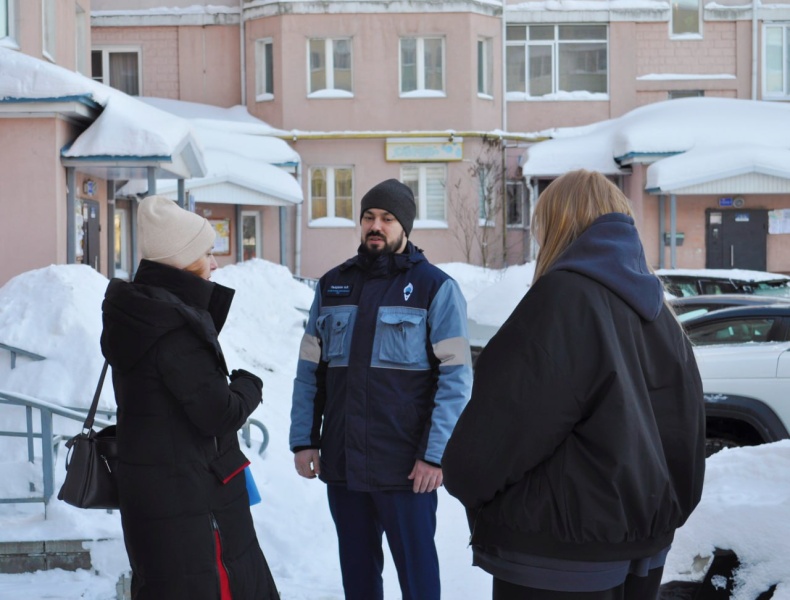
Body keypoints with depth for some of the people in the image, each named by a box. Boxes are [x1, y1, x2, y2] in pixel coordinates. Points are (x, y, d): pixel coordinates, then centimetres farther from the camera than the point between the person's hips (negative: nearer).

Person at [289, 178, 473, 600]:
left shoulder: (436, 288, -4)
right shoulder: (332, 286, 10)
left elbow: (455, 378, -9)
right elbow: (309, 370, 11)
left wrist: (435, 454, -15)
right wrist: (303, 439, 3)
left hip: (406, 464, -4)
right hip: (340, 461, 4)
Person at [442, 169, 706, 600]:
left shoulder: (564, 297, -17)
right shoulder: (657, 311, 9)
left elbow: (501, 422, -19)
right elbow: (686, 433, 12)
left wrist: (463, 476, 0)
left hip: (558, 564, -8)